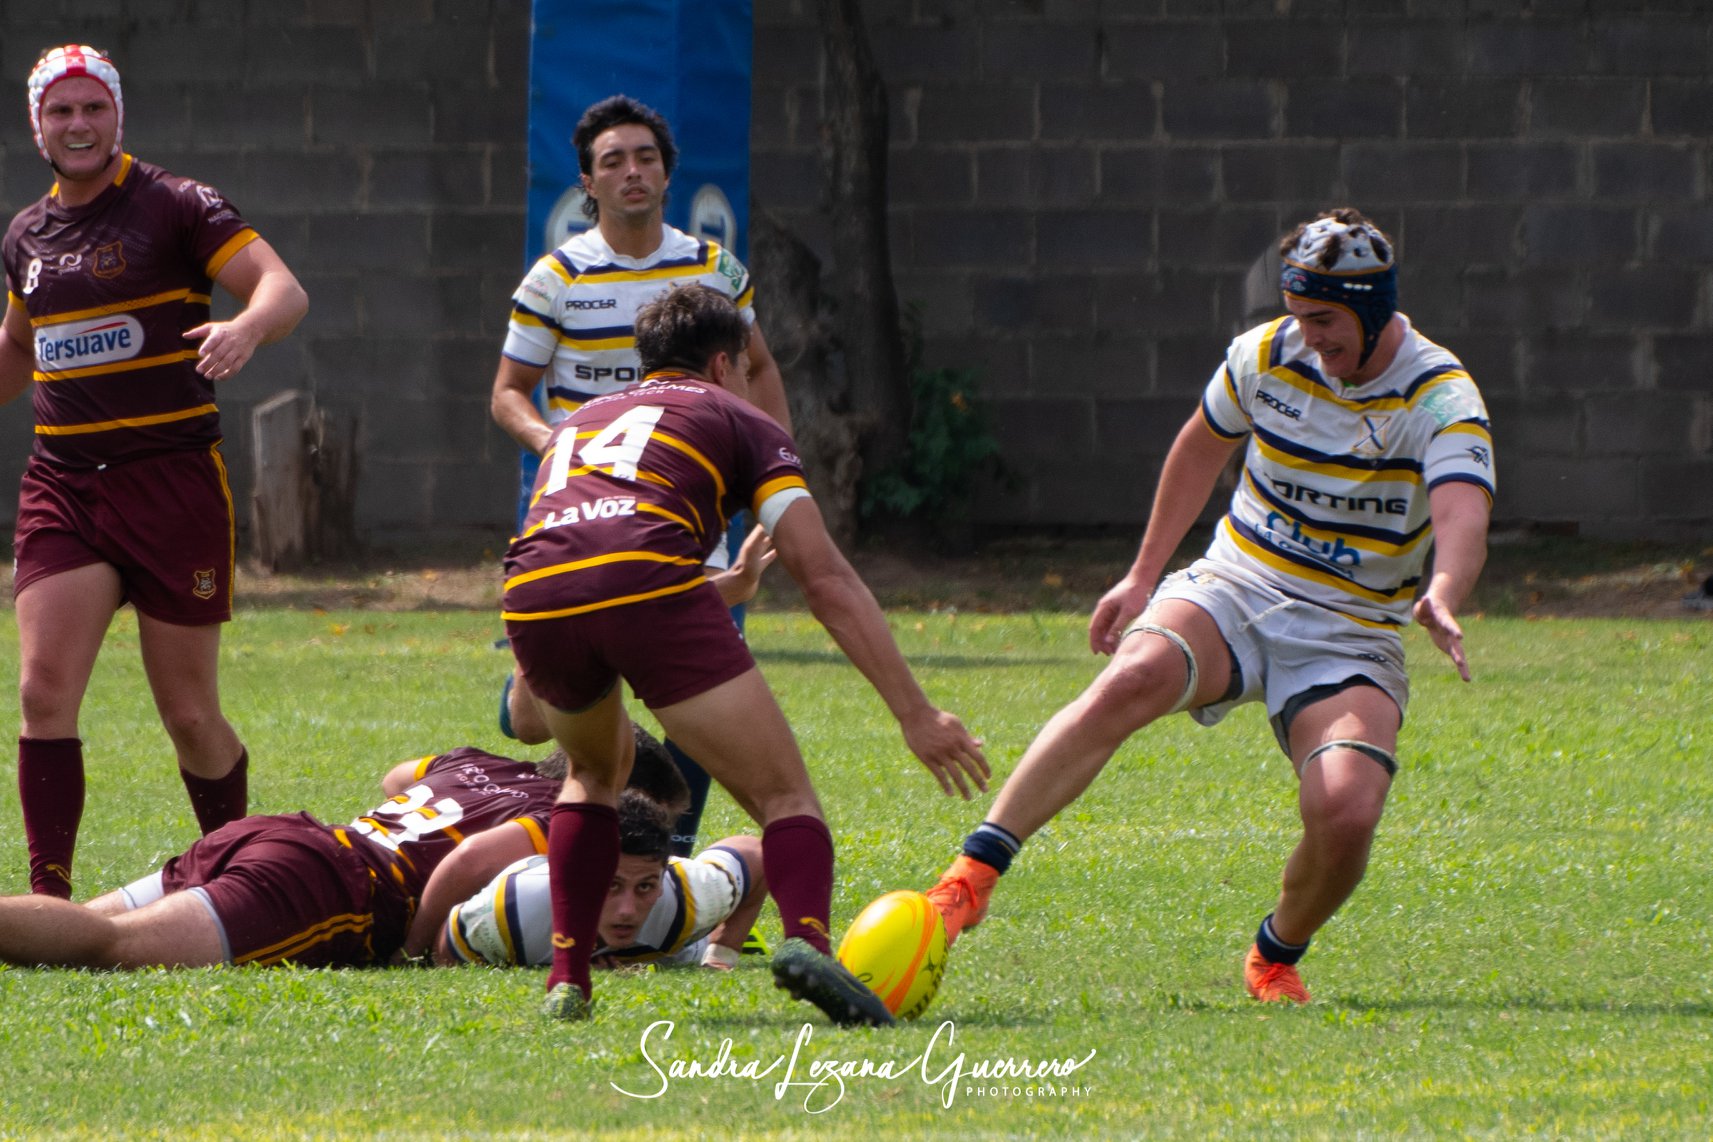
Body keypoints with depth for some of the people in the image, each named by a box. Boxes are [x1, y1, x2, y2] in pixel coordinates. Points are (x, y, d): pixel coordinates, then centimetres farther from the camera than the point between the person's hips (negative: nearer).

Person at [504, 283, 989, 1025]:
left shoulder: (578, 423, 38)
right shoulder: (736, 420, 24)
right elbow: (825, 579, 13)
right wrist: (916, 714, 12)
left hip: (532, 598, 5)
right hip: (648, 582, -5)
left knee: (596, 773, 34)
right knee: (785, 797, 3)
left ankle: (567, 980, 21)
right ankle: (806, 939, -28)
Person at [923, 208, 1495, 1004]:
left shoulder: (1442, 399, -13)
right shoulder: (1266, 354, -1)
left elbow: (1464, 520, -31)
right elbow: (1201, 447, 19)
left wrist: (1441, 600, -52)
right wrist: (1143, 575, 19)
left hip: (1352, 635, -2)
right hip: (1233, 589, 2)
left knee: (1345, 813, -26)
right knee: (1131, 680, -32)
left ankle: (1276, 958, 7)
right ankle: (973, 873, -34)